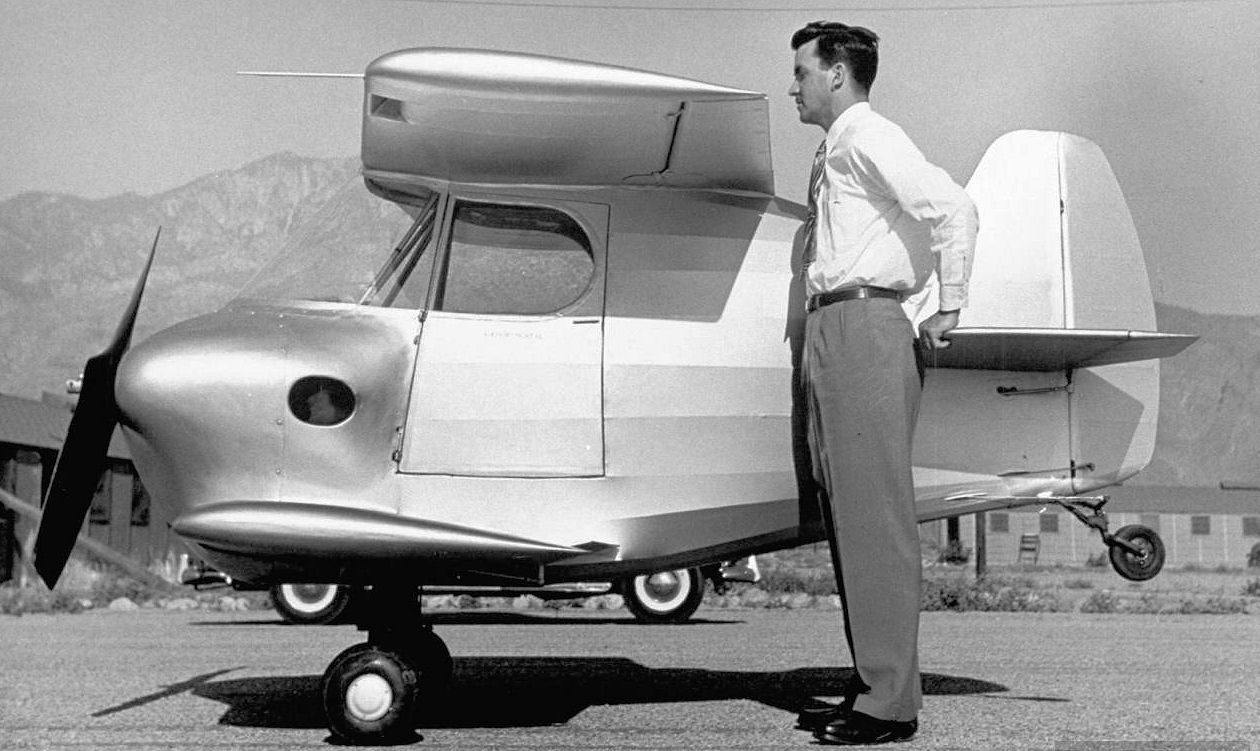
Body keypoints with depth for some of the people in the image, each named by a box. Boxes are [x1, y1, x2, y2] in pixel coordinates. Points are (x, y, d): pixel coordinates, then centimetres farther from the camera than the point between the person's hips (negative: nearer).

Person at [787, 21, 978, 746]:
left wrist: (949, 307, -14)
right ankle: (870, 687, 16)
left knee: (876, 514, -9)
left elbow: (954, 207, -17)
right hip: (830, 333, 10)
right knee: (847, 515, 10)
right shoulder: (833, 152, 23)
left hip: (865, 326, -10)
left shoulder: (868, 135, -5)